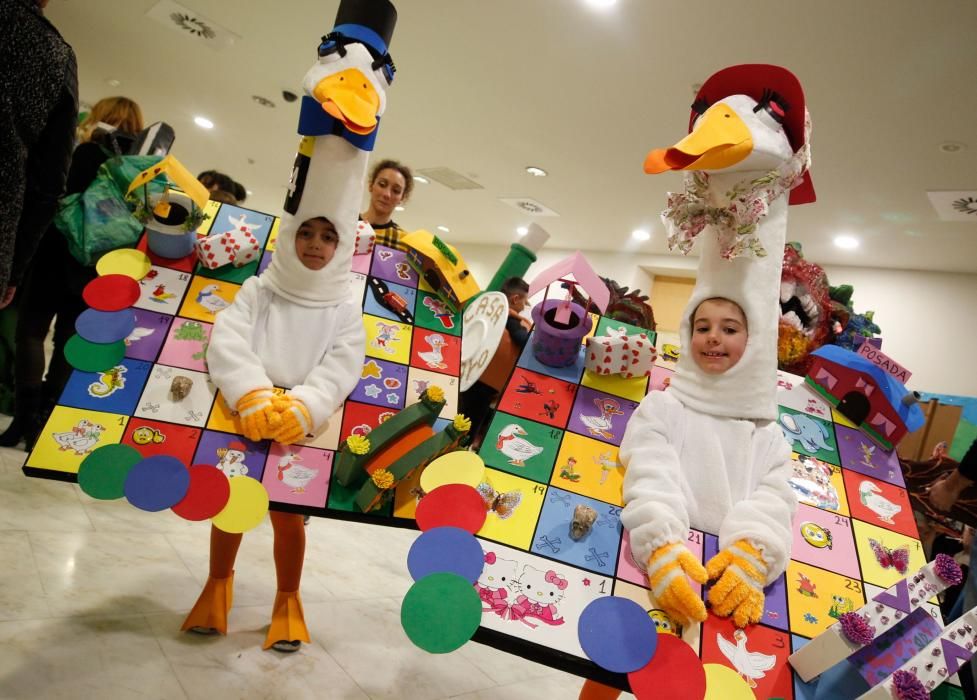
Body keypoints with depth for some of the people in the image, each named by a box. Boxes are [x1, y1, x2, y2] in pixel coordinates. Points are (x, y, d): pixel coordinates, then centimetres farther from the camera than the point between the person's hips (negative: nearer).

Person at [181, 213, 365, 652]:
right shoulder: (257, 291, -1)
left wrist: (304, 407, -33)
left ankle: (288, 601, 30)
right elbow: (227, 342, -16)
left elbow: (341, 368, -14)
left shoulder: (345, 310, 0)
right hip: (242, 420, 1)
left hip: (302, 429, 0)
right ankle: (217, 587, 39)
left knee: (289, 516, 7)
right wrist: (250, 394, -34)